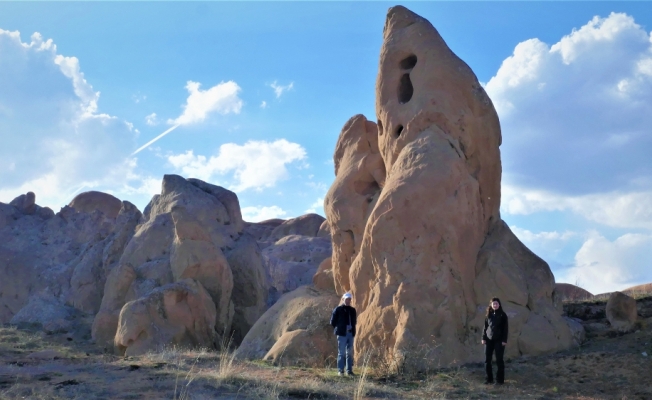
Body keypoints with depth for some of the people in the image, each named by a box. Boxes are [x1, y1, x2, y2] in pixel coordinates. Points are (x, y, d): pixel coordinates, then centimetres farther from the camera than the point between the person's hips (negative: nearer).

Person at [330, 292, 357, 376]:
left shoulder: (352, 310, 12)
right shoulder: (338, 309, -3)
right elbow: (333, 322, -1)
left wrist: (352, 330, 8)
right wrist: (339, 329, -1)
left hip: (350, 334, 5)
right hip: (342, 334, -5)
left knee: (350, 353, 7)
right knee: (341, 352, -3)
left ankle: (349, 370, 12)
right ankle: (340, 370, 2)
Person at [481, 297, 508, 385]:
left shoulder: (503, 315, -3)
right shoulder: (488, 315, 8)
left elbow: (505, 328, -4)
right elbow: (485, 327, 10)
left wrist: (504, 340, -10)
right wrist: (483, 338, 3)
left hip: (499, 340, -4)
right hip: (489, 340, 4)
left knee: (499, 360, 1)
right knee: (487, 360, 3)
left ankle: (500, 379, 8)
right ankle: (489, 378, 13)